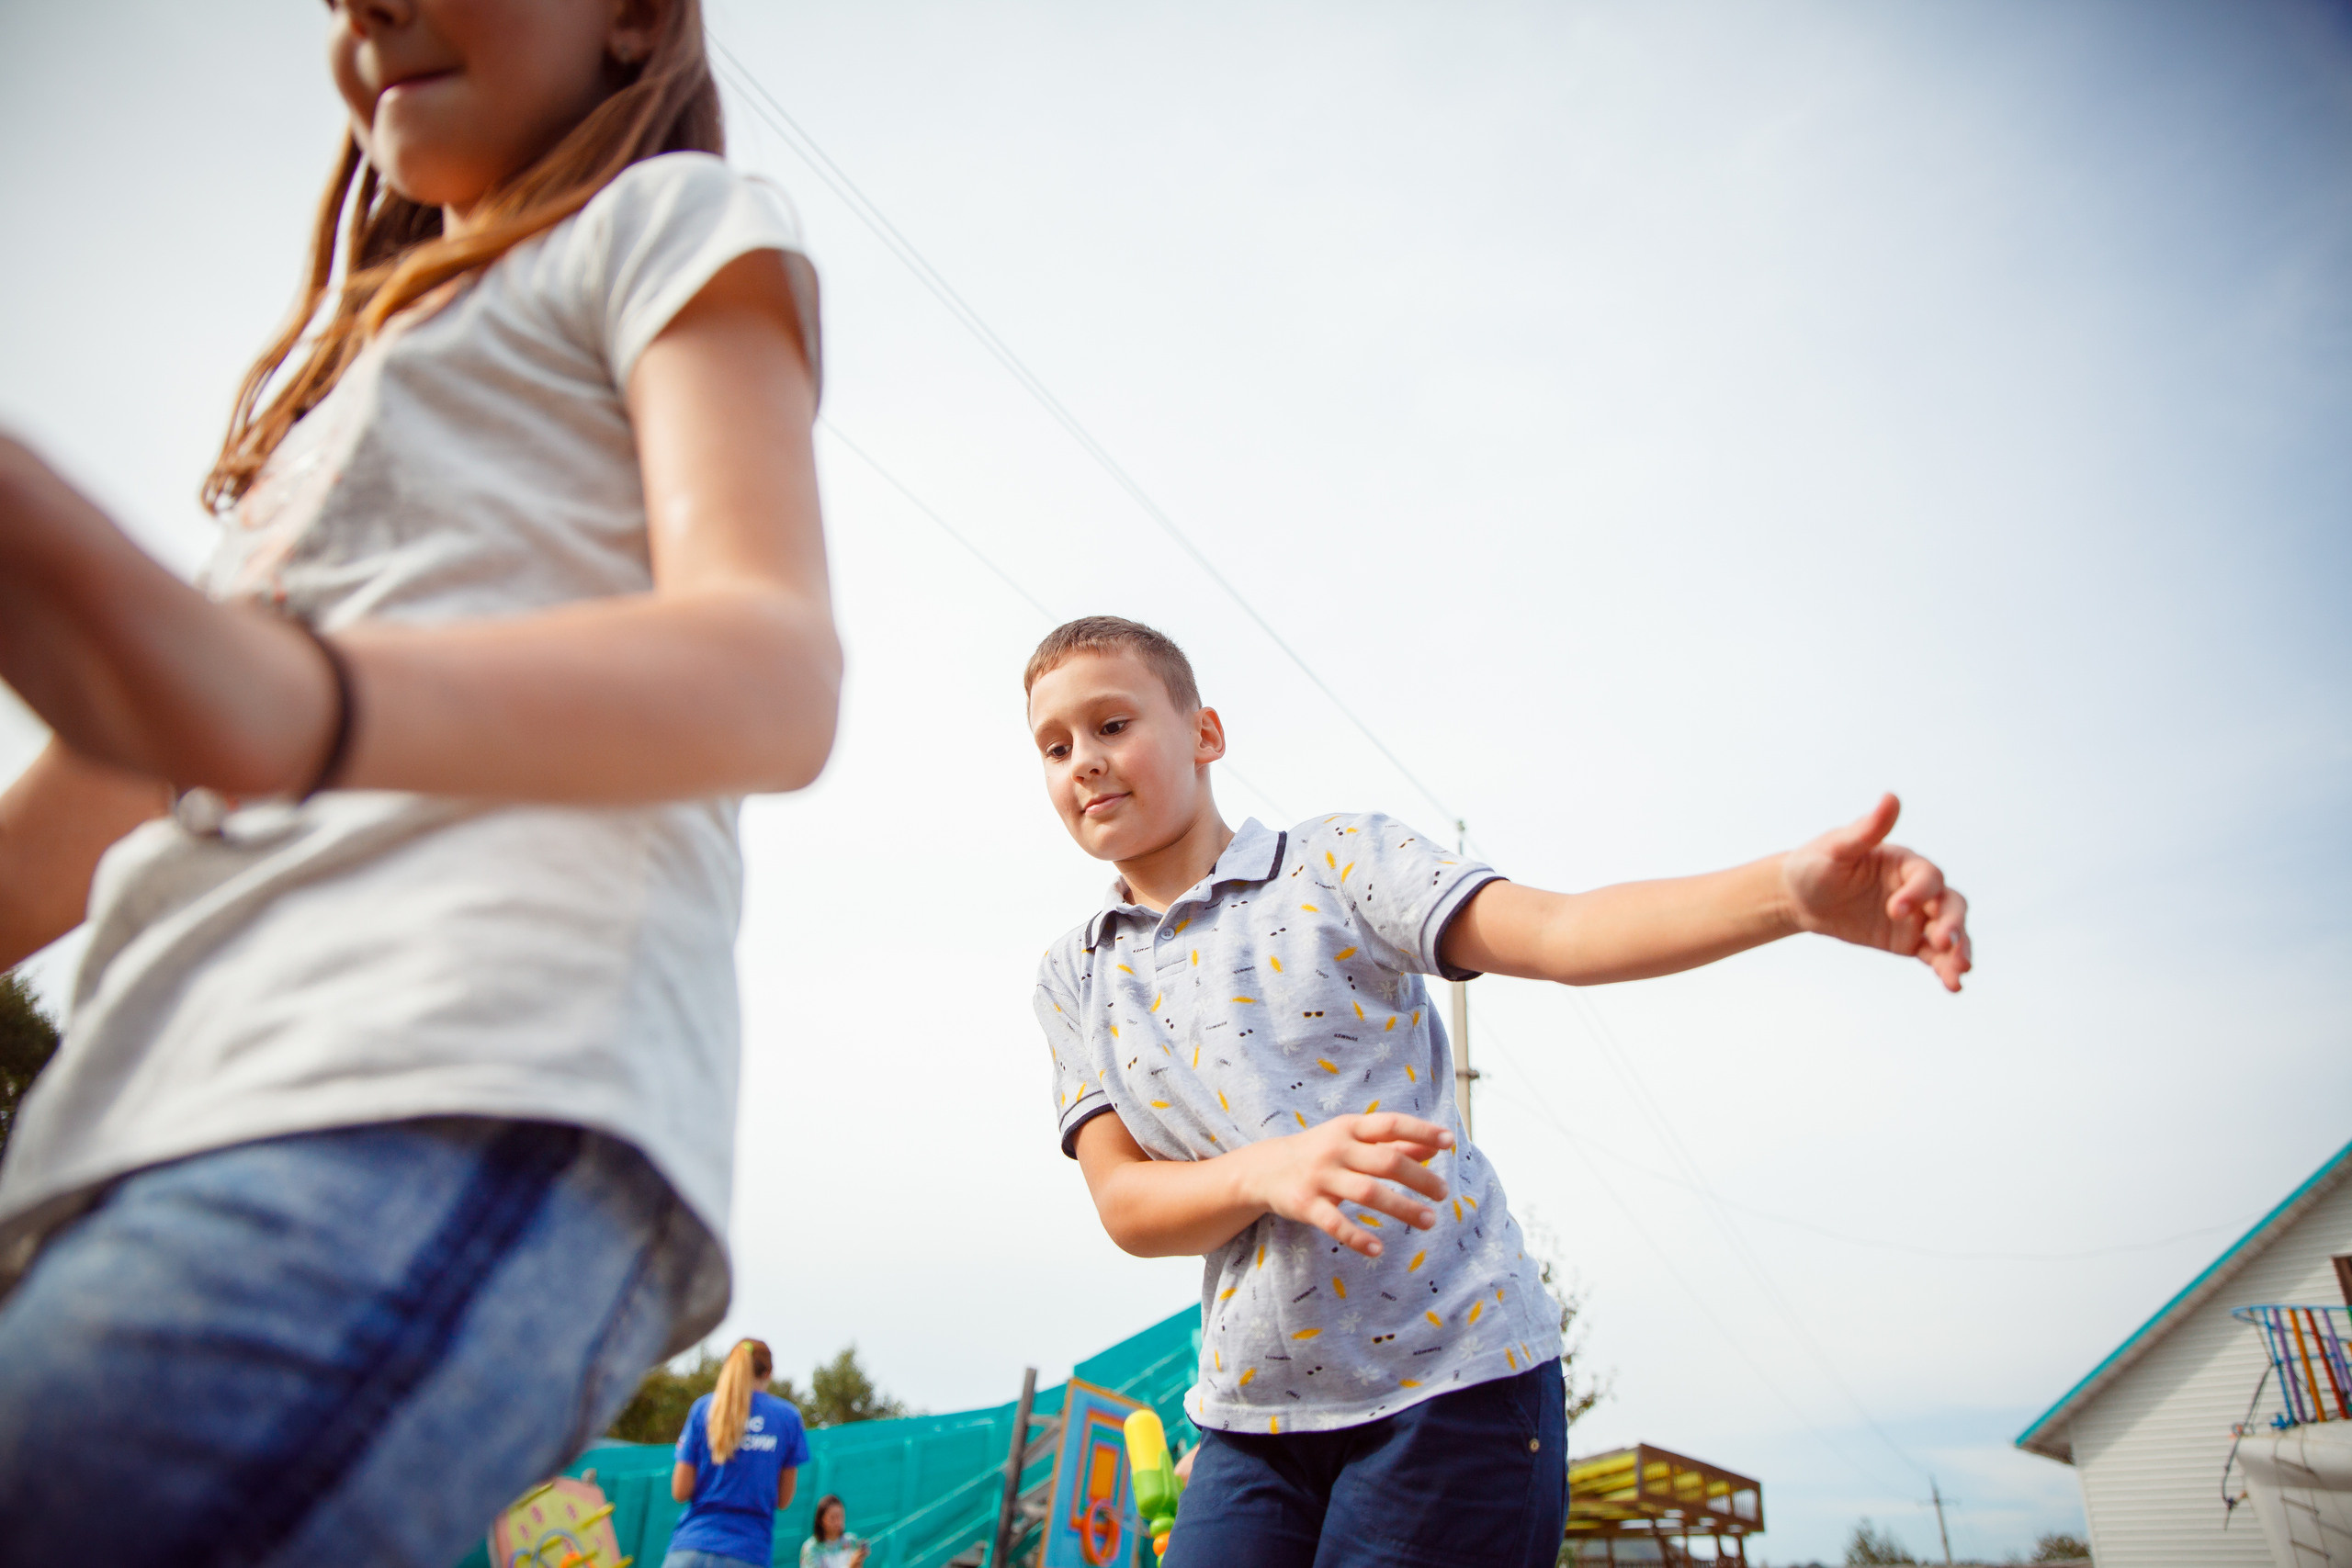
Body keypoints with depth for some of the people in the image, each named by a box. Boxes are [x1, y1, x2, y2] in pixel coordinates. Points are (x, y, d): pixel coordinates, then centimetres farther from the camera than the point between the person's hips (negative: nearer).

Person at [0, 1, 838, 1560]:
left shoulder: (671, 218, 11)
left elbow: (775, 673, -13)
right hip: (159, 1116, 8)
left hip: (448, 1108, -8)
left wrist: (294, 699, -29)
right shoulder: (355, 346, 34)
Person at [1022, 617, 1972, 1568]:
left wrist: (1788, 892, -32)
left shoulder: (1341, 864, -2)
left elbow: (1563, 934, -15)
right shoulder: (1073, 980, 7)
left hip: (1456, 1372, -3)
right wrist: (1270, 1173, -23)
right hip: (1251, 1413, 3)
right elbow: (1123, 1202, -2)